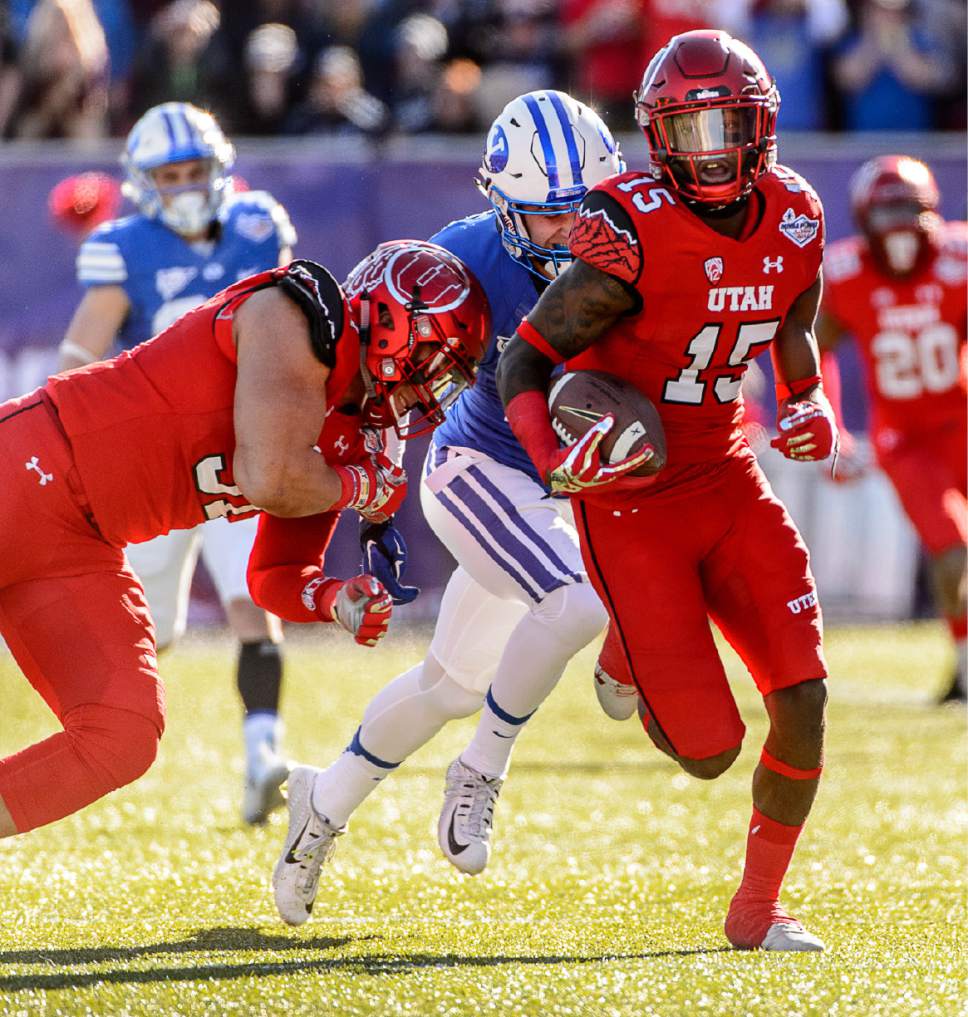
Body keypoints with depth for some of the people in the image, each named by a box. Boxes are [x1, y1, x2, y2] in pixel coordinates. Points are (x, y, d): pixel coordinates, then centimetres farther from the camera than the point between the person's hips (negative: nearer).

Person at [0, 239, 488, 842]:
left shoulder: (350, 439, 13)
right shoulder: (303, 314, -14)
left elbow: (277, 577, 18)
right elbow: (270, 480, -23)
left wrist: (334, 598, -4)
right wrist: (361, 488, -3)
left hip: (76, 547, 9)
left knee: (124, 739, -4)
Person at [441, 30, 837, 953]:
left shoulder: (792, 221, -1)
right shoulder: (633, 236, -21)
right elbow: (524, 359, -14)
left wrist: (814, 413, -4)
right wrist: (554, 458, -31)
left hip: (727, 477, 6)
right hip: (632, 499, -6)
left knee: (803, 697, -7)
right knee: (708, 753, -8)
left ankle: (757, 908, 15)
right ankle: (629, 657, 29)